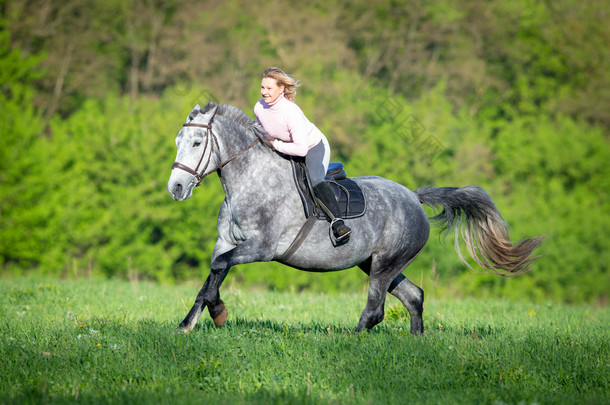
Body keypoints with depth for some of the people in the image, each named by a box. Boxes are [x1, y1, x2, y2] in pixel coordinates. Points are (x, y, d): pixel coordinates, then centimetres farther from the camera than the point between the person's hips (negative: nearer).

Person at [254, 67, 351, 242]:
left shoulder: (291, 111, -33)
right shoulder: (259, 107, -13)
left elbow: (301, 148, -38)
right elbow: (261, 131, 13)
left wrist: (275, 145, -29)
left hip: (314, 147, -8)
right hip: (286, 150, 8)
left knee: (315, 180, -32)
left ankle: (337, 222, -40)